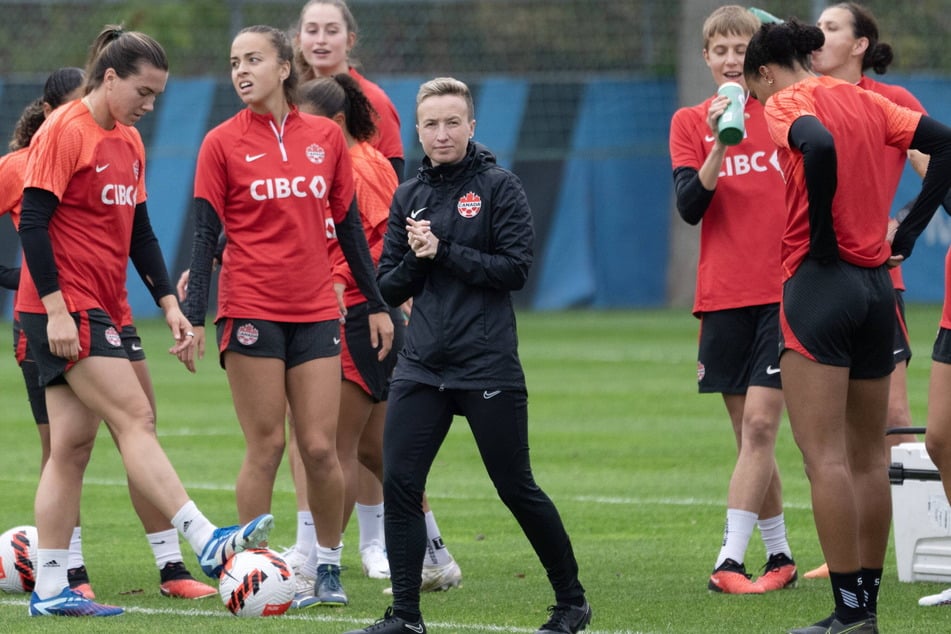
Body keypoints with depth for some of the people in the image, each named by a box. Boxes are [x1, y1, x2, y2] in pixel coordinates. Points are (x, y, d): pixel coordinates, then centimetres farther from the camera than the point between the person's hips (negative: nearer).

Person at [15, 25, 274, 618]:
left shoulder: (129, 142, 15)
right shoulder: (64, 131, -11)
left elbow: (139, 231, 19)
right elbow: (33, 222, -15)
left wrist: (169, 302, 10)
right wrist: (56, 308, -19)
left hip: (102, 310, 9)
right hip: (64, 309, -9)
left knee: (73, 446, 5)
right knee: (136, 418, -15)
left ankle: (50, 589, 5)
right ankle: (206, 542, -22)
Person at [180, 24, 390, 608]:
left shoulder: (326, 137, 7)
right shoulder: (223, 144, 0)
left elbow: (348, 225, 14)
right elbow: (206, 235, -1)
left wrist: (376, 305, 13)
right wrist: (195, 317, -8)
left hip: (316, 313, 2)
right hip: (251, 312, -2)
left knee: (321, 448, -2)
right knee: (266, 447, -3)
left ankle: (329, 566, 14)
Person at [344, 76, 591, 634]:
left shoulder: (499, 186, -3)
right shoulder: (409, 196, 11)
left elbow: (516, 267, -12)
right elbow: (389, 288, 12)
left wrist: (443, 252, -15)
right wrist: (414, 259, -8)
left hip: (487, 366, -5)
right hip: (422, 365, 5)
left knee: (517, 488, 1)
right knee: (399, 483, -5)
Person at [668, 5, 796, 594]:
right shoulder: (691, 123, 6)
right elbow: (690, 205, -6)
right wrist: (720, 145, -17)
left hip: (785, 293, -2)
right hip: (724, 297, 2)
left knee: (759, 425, -11)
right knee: (750, 434, 7)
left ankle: (731, 560, -14)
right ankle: (780, 556, 16)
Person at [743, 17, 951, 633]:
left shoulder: (787, 102, -6)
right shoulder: (865, 101, 14)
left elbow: (820, 145, -27)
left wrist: (822, 237, -16)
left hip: (820, 279, -7)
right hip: (877, 283, 7)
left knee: (825, 455, -7)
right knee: (868, 455, 14)